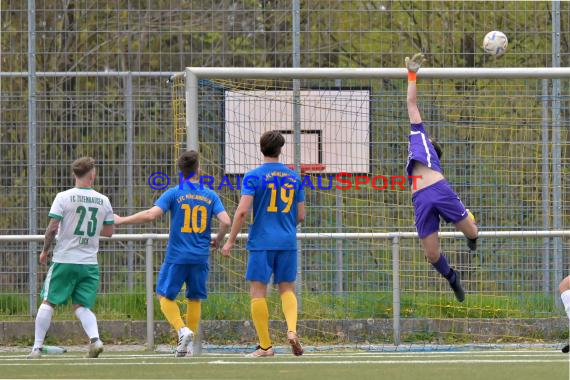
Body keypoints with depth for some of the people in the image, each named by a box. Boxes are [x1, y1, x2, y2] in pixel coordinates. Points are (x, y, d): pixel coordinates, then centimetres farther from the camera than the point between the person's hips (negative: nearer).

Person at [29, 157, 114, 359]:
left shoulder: (63, 197, -8)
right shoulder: (103, 201, 2)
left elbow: (52, 228, -11)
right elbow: (108, 231, 10)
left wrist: (45, 250, 4)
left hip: (64, 260, -3)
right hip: (90, 263, 3)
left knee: (48, 303, 7)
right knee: (82, 306, 11)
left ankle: (37, 348, 4)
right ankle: (95, 338, -14)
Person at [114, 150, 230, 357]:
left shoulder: (174, 193, -6)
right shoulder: (210, 196, 3)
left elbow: (152, 214, -16)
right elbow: (226, 221, -6)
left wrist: (122, 220, -6)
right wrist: (218, 240, 14)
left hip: (177, 256, -3)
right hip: (201, 256, 3)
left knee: (165, 296, 8)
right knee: (194, 299, 15)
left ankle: (182, 330, -15)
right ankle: (188, 345, 12)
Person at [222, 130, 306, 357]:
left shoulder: (253, 177, -4)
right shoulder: (294, 178, 9)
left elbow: (242, 211, -12)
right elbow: (301, 216, 12)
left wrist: (231, 241, -4)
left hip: (261, 243, -4)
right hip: (288, 242, 4)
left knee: (258, 292, 2)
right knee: (287, 289, 12)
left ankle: (265, 345, 1)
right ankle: (292, 330, -14)